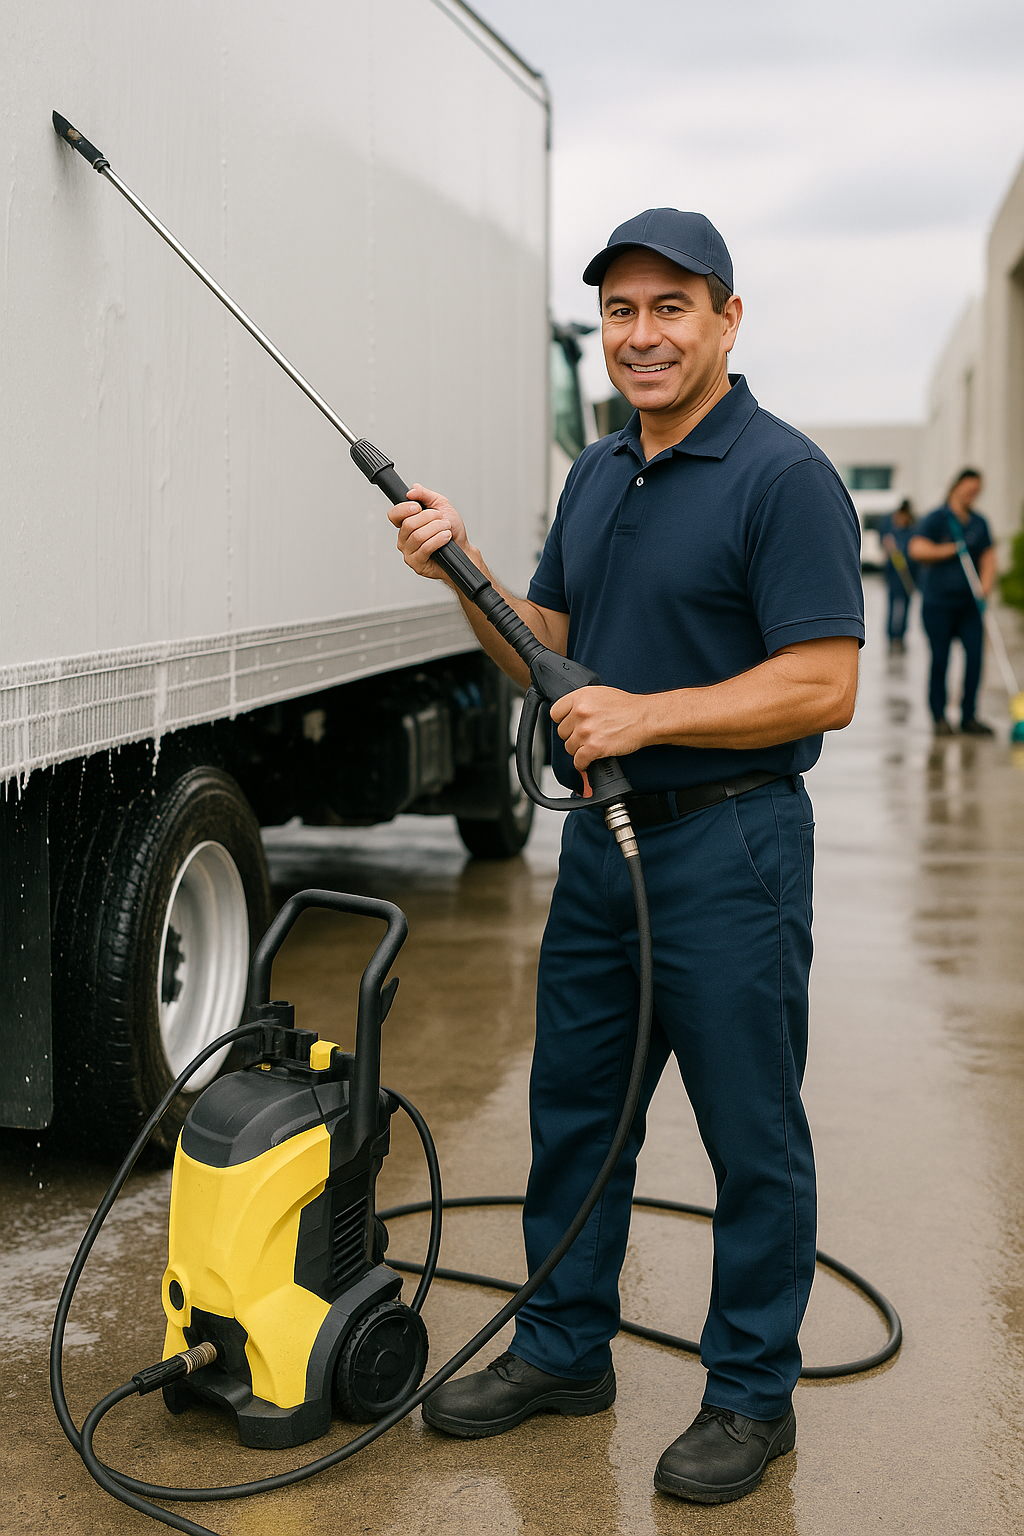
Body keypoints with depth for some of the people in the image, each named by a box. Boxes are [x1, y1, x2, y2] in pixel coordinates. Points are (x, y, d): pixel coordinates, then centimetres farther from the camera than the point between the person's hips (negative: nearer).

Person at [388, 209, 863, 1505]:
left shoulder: (784, 476, -12)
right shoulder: (596, 478, 13)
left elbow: (822, 686, -19)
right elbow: (548, 654, 15)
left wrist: (647, 714, -24)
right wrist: (466, 571, -1)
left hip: (728, 848, -8)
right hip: (601, 838, 8)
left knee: (752, 1138, 5)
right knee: (573, 1107, 16)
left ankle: (751, 1395, 20)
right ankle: (563, 1349, 32)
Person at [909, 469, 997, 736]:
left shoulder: (979, 523, 13)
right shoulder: (936, 519, -4)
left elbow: (988, 555, 10)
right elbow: (916, 549, -15)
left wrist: (986, 582, -7)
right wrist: (949, 550, -10)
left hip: (969, 603, 4)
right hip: (938, 601, -4)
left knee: (975, 656, -3)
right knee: (940, 660, 0)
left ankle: (968, 716, 7)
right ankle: (939, 717, 11)